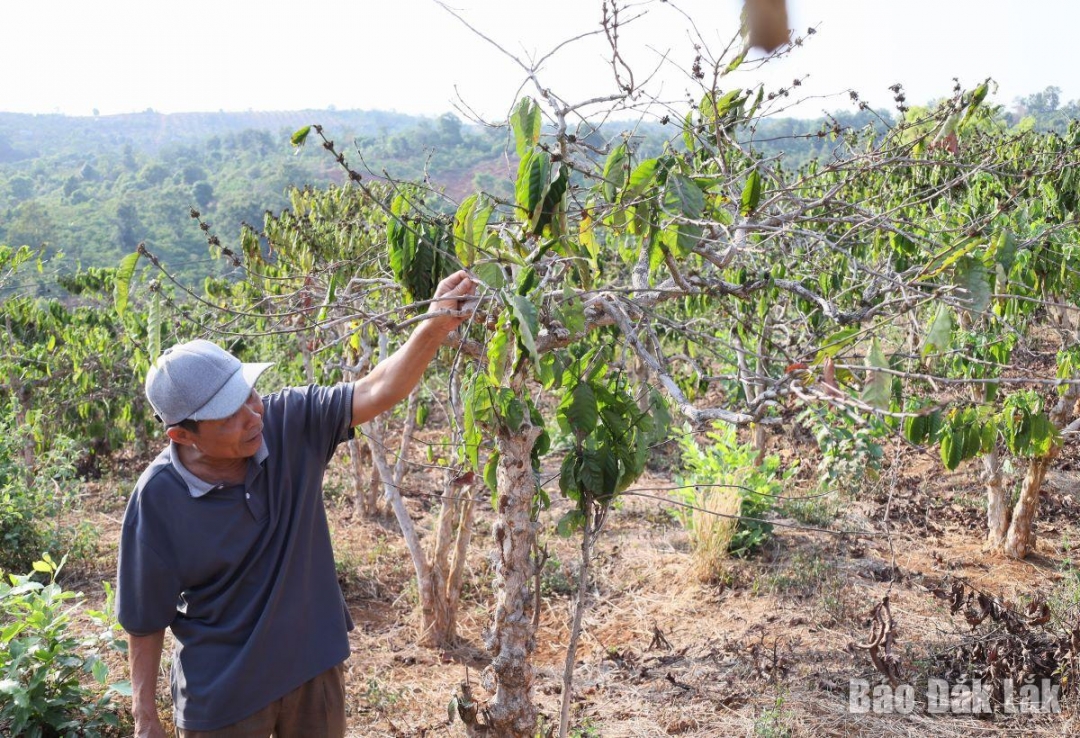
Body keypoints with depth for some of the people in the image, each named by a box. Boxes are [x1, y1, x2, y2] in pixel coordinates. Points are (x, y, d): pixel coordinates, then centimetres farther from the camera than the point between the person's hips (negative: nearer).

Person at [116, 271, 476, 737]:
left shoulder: (290, 424, -14)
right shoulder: (158, 499, -20)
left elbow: (378, 393, -21)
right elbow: (145, 618, -10)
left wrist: (436, 326, -36)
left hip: (315, 668, 4)